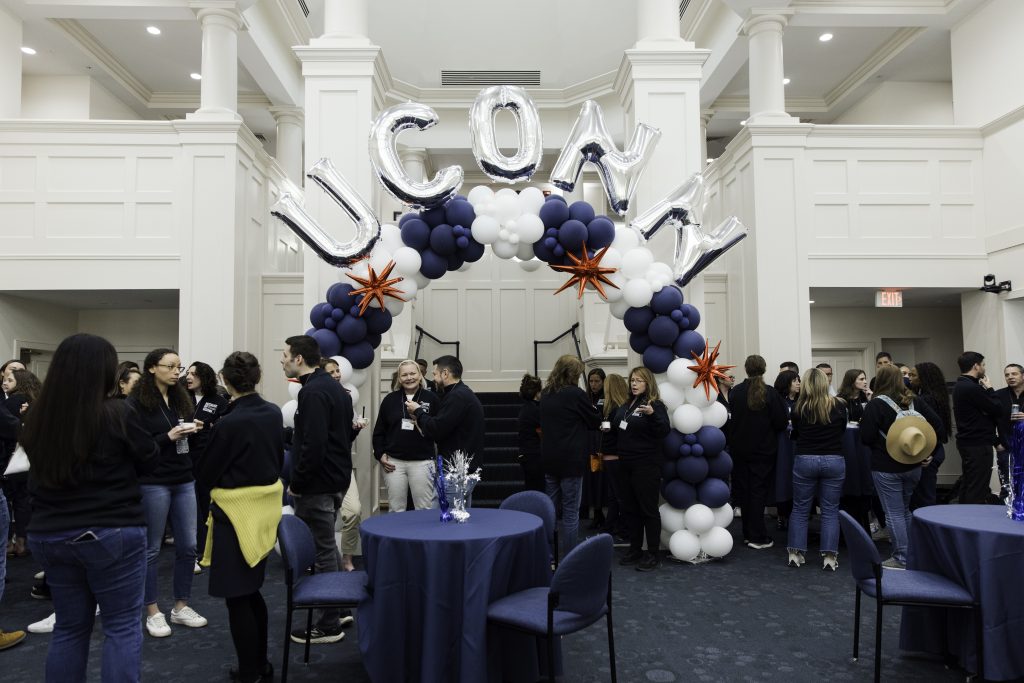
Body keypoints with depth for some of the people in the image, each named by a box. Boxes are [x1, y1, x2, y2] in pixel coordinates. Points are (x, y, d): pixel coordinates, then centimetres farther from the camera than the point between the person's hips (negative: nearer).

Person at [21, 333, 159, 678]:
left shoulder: (36, 418, -3)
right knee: (122, 627, 6)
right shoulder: (118, 414, -18)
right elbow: (151, 461, -4)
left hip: (49, 535, 5)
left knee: (69, 627, 19)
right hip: (112, 533, -5)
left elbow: (38, 474, 14)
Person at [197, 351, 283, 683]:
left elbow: (205, 474, -8)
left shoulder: (228, 422, -21)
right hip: (266, 506, 7)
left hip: (237, 511, -7)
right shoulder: (274, 413, -1)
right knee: (251, 590, 21)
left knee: (238, 597, 7)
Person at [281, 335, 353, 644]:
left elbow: (313, 445, -26)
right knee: (327, 546, 20)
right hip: (337, 478, 10)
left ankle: (328, 625, 12)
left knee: (322, 550, 0)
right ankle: (339, 609, 31)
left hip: (318, 484, -10)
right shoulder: (335, 387, 12)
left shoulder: (313, 392, -19)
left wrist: (296, 483, -16)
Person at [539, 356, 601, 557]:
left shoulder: (545, 394, 7)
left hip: (549, 459, 7)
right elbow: (595, 420, -2)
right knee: (571, 511, 1)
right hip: (571, 459, -6)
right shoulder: (576, 394, -14)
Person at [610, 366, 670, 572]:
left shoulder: (655, 405, -10)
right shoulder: (625, 406, 13)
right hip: (625, 463, 8)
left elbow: (665, 431, -25)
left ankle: (653, 554, 10)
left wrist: (652, 414, -38)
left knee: (648, 508, 0)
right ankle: (635, 549, 26)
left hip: (646, 465, -8)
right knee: (629, 508, 14)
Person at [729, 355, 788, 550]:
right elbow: (780, 423, -9)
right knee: (759, 491, 3)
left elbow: (730, 419, 1)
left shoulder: (735, 392, -7)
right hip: (764, 450, -2)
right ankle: (758, 537, 5)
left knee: (745, 490, 13)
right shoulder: (770, 393, -13)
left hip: (740, 450, 3)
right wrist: (767, 428, 11)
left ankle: (748, 534, 21)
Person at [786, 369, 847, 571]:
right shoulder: (839, 406, -5)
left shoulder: (799, 408, -6)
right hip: (834, 461, 1)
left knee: (800, 509, 10)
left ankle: (795, 553, 12)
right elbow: (842, 430, 13)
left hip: (805, 460, 0)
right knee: (830, 510, 8)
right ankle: (829, 556, 7)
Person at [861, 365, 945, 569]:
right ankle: (911, 554, 28)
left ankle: (901, 559, 7)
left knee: (894, 513, 2)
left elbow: (866, 437, -16)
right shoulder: (916, 402, 3)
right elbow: (939, 428, 2)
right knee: (905, 510, 20)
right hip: (913, 466, 6)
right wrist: (926, 452, 6)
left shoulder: (876, 405, -14)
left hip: (886, 468, -6)